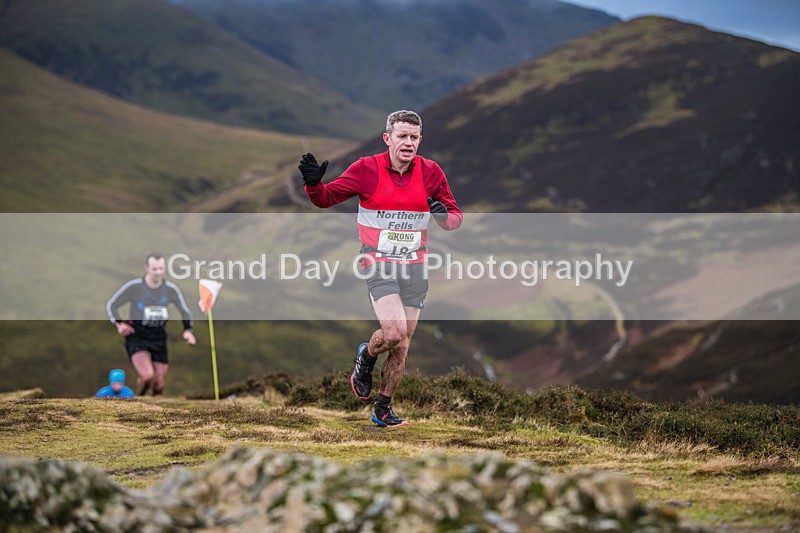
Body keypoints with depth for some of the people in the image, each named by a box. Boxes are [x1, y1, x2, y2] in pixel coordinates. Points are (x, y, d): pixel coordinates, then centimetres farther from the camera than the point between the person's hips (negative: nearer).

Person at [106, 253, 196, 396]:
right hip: (137, 337, -4)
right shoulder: (134, 286, -9)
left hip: (158, 337, 4)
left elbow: (185, 311, 16)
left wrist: (188, 330, -1)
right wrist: (119, 324, -11)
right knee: (148, 376, -25)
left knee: (159, 385, 1)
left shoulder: (171, 289, 0)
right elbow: (111, 305, 3)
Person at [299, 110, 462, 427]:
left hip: (414, 266, 3)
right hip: (378, 264, -3)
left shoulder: (430, 172, -1)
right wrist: (313, 184, -23)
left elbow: (456, 219, 5)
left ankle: (382, 410, 20)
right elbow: (326, 198, -1)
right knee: (394, 332, -21)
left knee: (402, 345, 5)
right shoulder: (367, 169, -7)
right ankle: (365, 358, 13)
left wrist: (444, 216, -19)